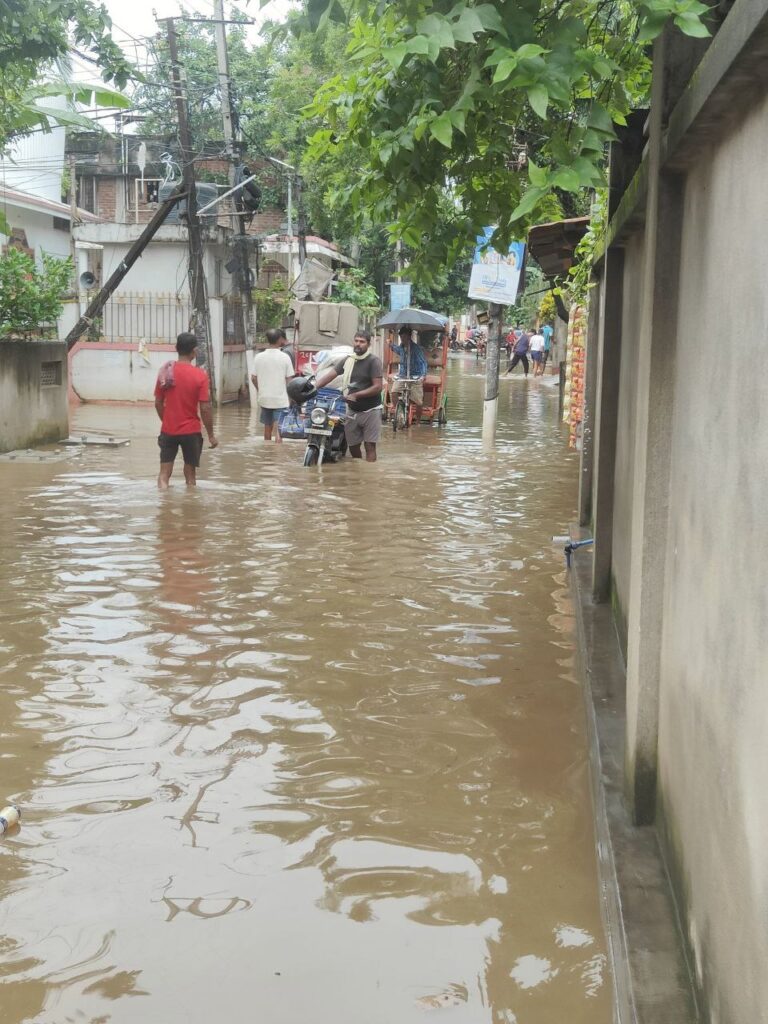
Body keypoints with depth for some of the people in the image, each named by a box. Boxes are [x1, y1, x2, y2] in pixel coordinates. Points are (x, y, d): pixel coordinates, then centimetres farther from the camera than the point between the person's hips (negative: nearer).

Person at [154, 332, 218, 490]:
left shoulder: (165, 372, -2)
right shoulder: (200, 375, -11)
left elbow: (158, 403, 4)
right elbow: (205, 408, -12)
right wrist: (211, 435, -3)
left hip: (168, 430, 2)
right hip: (191, 431, -2)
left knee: (164, 475, 6)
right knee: (190, 476, 11)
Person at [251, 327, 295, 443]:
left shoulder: (259, 357, -1)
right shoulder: (284, 357, -10)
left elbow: (253, 378, 3)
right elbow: (289, 379, -7)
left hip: (264, 398, 4)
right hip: (280, 399, -4)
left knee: (267, 428, 17)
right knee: (278, 429, -4)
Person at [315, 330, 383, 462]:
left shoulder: (373, 361, -9)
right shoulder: (347, 360, 6)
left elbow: (377, 387, -16)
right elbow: (329, 375, 0)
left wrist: (356, 395, -22)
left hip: (370, 410, -5)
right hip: (352, 410, 5)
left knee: (370, 446, -7)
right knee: (353, 446, 12)